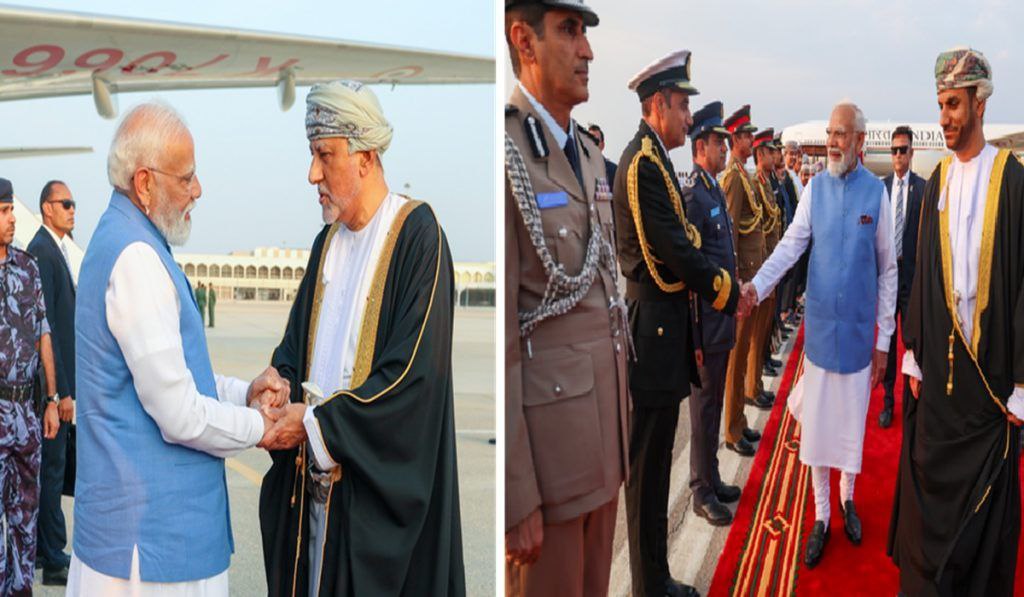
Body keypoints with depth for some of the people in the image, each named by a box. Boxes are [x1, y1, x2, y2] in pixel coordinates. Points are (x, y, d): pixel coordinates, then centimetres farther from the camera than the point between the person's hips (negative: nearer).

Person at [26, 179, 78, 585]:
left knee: (53, 464, 16)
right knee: (52, 466, -2)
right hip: (53, 378, -9)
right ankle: (54, 561, 6)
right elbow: (44, 327, -20)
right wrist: (61, 390, -20)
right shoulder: (41, 251, -15)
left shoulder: (58, 249, 15)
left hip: (63, 376, 9)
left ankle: (41, 548, 27)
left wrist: (68, 385, 16)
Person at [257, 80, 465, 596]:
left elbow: (414, 374, -19)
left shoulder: (416, 234, -12)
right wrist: (281, 384, -8)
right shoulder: (326, 242, 11)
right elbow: (295, 343, 15)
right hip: (314, 477, 7)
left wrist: (316, 422, -17)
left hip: (379, 485, -6)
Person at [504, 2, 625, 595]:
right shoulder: (506, 150, -16)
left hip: (605, 415, 8)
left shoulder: (591, 156, 12)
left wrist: (623, 401, 18)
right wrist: (516, 496, -18)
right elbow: (493, 331, -19)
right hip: (544, 427, -8)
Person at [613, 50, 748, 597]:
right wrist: (727, 293, -9)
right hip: (653, 330, -10)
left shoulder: (653, 159, 14)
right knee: (648, 465, 1)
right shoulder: (643, 164, -17)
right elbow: (675, 250, -20)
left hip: (662, 324, 10)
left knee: (654, 462, 16)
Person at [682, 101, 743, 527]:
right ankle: (702, 493, 14)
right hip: (706, 324, -9)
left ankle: (712, 480, 30)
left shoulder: (716, 191, 12)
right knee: (704, 407, 2)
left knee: (713, 404, 18)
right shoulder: (692, 196, -18)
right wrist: (695, 338, -20)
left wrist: (731, 312, 18)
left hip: (723, 318, 9)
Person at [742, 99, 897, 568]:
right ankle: (821, 516, 21)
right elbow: (790, 245, -5)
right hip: (820, 327, 1)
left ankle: (847, 500, 34)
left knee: (851, 422, 10)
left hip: (859, 331, -1)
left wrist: (884, 338, 1)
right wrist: (757, 285, -23)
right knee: (815, 425, 6)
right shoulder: (814, 189, -1)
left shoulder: (876, 192, -5)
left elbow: (888, 270, 0)